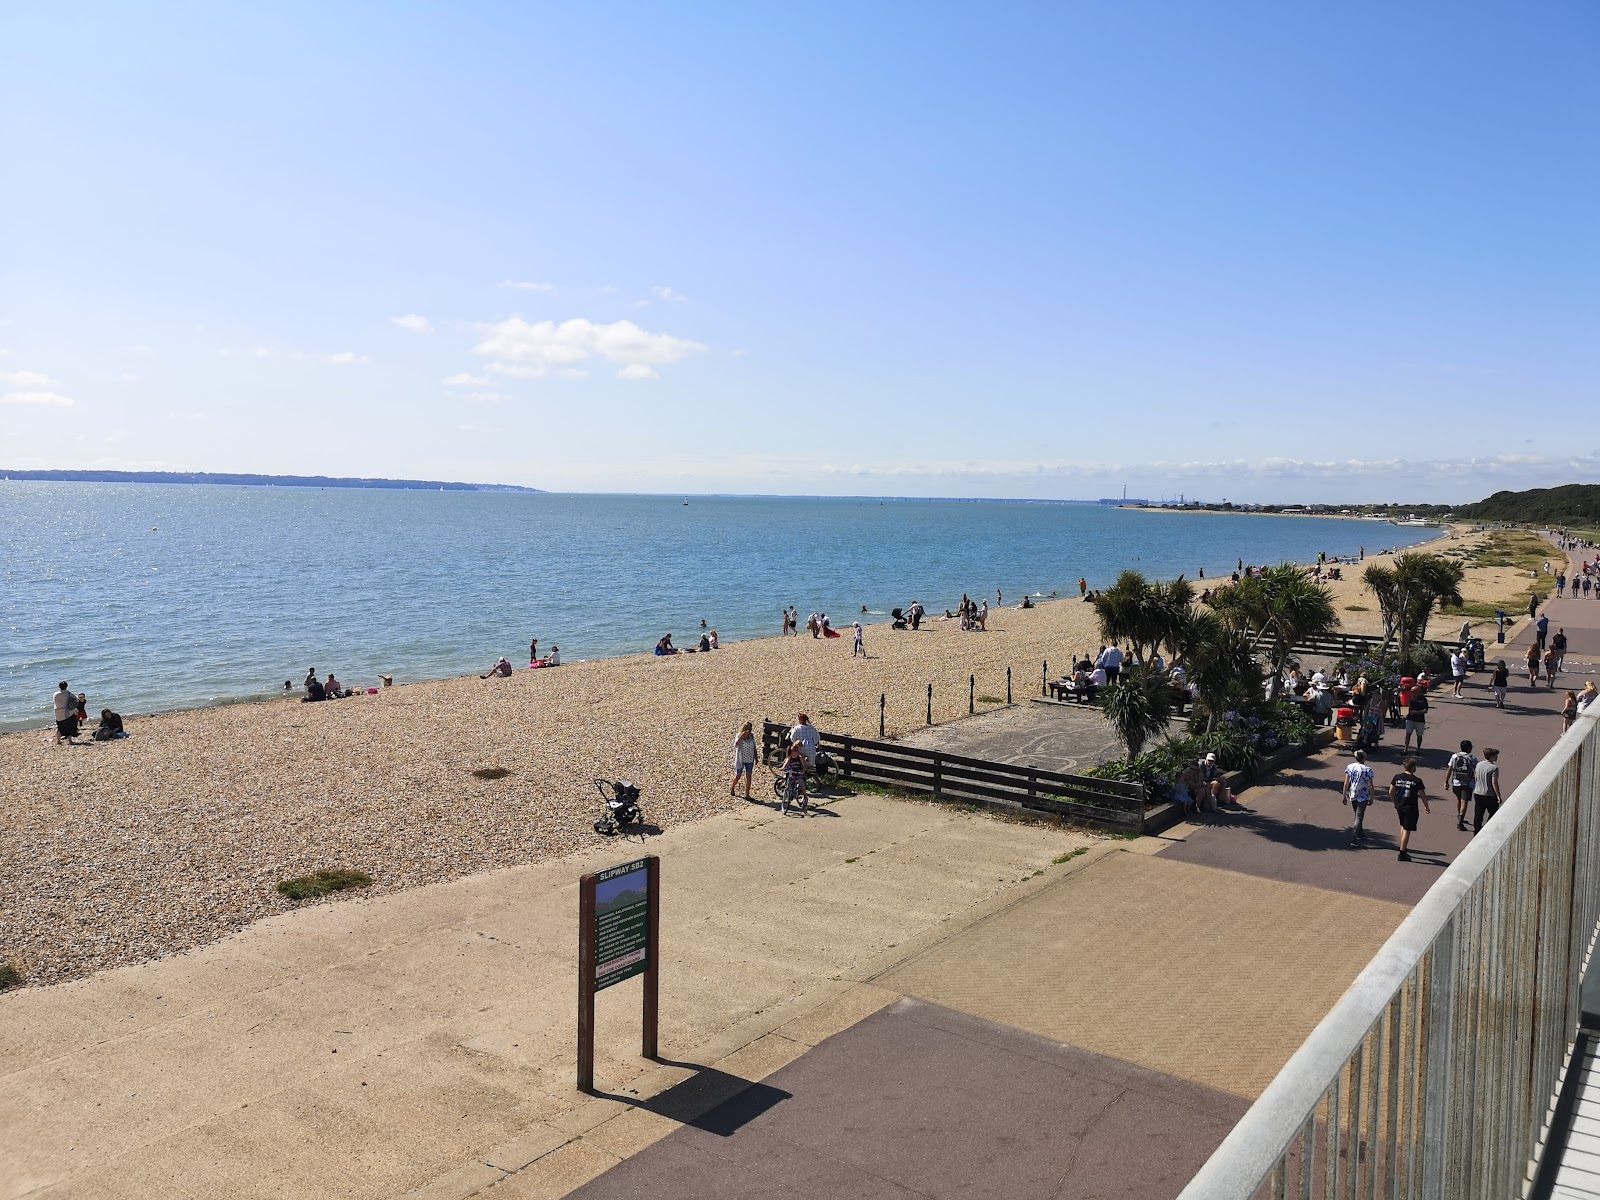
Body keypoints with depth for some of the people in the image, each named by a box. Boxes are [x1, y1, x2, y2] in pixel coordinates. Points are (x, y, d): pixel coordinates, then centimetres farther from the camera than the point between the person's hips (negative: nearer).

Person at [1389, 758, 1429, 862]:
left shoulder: (1397, 777, -1)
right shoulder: (1417, 781, -13)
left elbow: (1390, 792, 4)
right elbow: (1423, 796, -6)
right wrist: (1426, 807, 10)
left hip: (1399, 807, 5)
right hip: (1410, 808, -5)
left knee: (1403, 826, 23)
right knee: (1407, 830, 0)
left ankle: (1402, 849, 29)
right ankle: (1402, 854, 1)